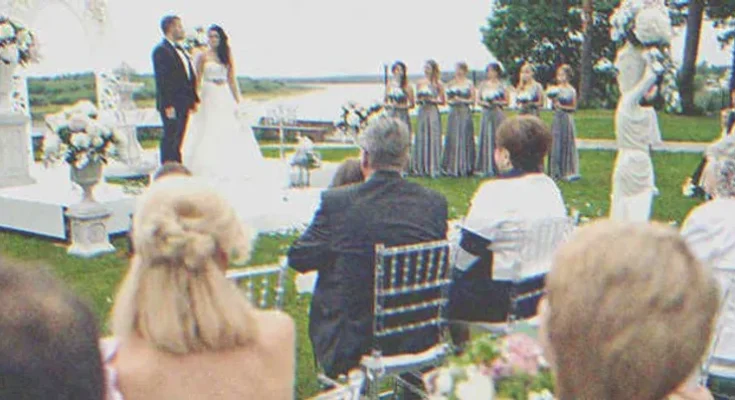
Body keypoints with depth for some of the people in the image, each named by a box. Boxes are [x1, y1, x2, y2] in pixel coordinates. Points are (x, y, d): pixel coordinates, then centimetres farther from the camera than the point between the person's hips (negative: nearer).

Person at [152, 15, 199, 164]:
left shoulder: (180, 50, 18)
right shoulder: (161, 50, -10)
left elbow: (190, 76, 20)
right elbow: (161, 80, -16)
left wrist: (194, 99, 14)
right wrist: (168, 105, -21)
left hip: (183, 105, 9)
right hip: (171, 105, -9)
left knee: (178, 140, 12)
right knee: (170, 139, -6)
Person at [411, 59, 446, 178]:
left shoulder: (438, 84, 0)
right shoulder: (420, 83, 11)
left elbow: (443, 101, 1)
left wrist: (432, 100, -12)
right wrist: (420, 100, -5)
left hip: (433, 112, -4)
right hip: (422, 112, 4)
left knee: (433, 139, -6)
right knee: (421, 139, 2)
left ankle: (433, 168, -2)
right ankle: (420, 168, 6)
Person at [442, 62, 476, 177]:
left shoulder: (469, 84, 4)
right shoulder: (451, 84, 11)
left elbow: (472, 100, 1)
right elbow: (448, 98, 12)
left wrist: (461, 100, -11)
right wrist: (452, 101, -9)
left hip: (465, 113, -2)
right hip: (454, 113, 2)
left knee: (465, 139, -4)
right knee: (453, 139, -1)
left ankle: (465, 167, 2)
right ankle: (452, 168, 3)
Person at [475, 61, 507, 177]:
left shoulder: (501, 85, 4)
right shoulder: (483, 85, 9)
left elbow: (507, 101, 4)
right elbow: (478, 100, 8)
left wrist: (497, 102, -12)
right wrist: (485, 103, -10)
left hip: (498, 115, -1)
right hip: (486, 114, 1)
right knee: (486, 139, -1)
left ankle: (498, 167, -1)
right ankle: (486, 168, 2)